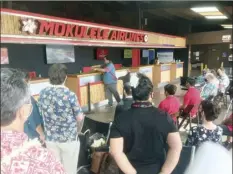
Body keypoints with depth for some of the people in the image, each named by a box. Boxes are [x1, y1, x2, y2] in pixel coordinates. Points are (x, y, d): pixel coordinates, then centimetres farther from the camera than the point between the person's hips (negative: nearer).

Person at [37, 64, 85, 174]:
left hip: (50, 138, 4)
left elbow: (41, 115, 6)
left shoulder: (42, 93, -5)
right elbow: (80, 118, -12)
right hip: (69, 138, -4)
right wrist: (77, 131, 8)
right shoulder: (69, 95, -19)